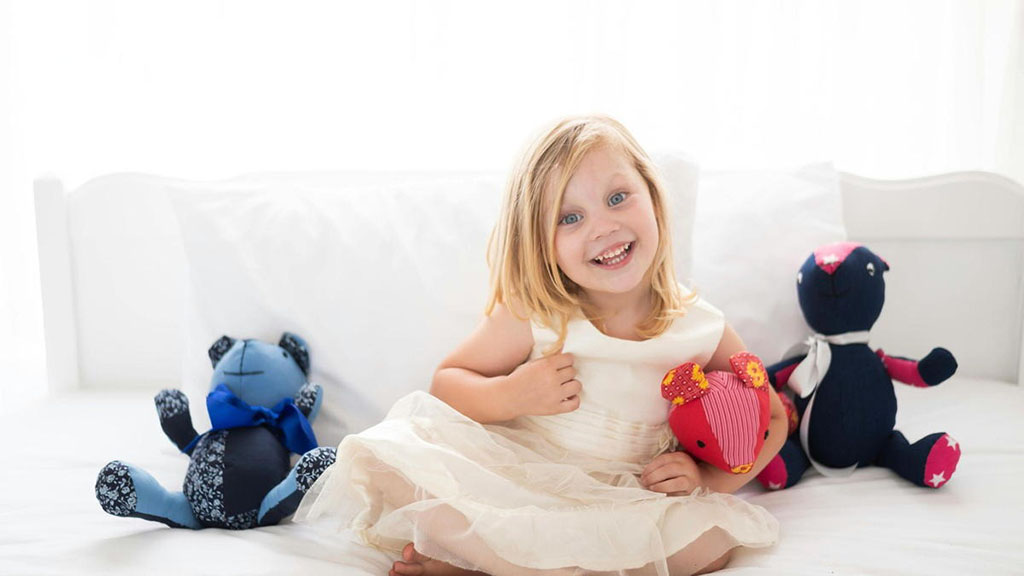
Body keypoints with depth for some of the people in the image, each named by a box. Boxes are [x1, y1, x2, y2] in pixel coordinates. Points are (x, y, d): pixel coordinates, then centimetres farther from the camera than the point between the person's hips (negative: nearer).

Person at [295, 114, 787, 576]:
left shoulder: (704, 332, -8)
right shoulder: (534, 316, -11)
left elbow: (770, 420, 5)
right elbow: (446, 381, -1)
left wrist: (704, 477, -13)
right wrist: (510, 395, -22)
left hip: (619, 504, 2)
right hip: (506, 476, -2)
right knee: (380, 458, -23)